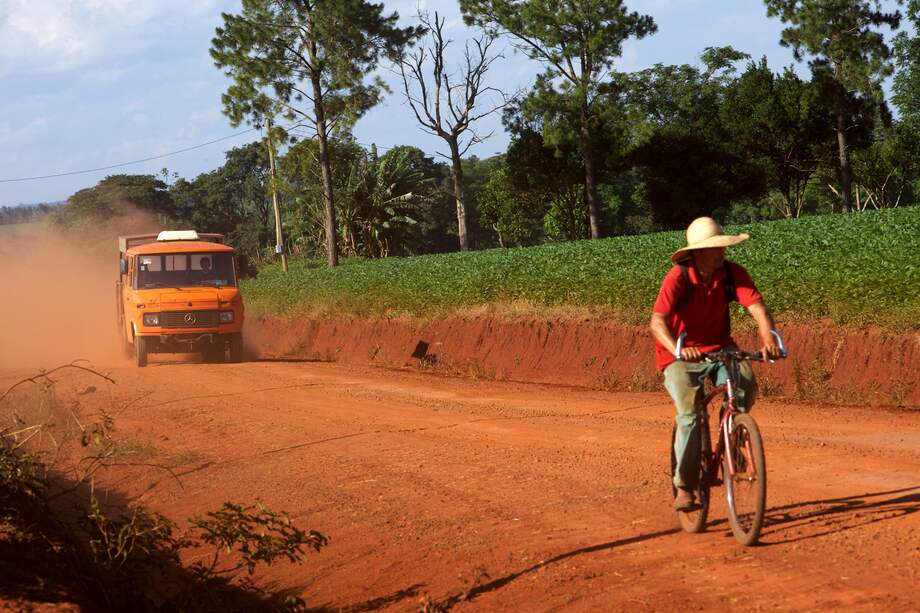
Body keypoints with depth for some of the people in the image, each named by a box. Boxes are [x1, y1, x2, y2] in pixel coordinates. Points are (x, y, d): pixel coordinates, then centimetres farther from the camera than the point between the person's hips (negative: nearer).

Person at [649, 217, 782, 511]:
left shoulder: (733, 274, -10)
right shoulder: (678, 278, -21)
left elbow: (757, 308, -18)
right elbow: (657, 321, -31)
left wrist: (768, 339, -39)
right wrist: (677, 349, -50)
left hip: (720, 349, 3)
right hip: (680, 358, -3)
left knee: (746, 385, -26)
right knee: (690, 412, -24)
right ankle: (684, 487, -11)